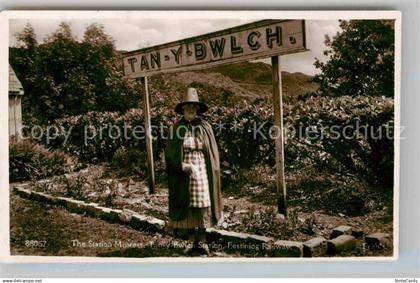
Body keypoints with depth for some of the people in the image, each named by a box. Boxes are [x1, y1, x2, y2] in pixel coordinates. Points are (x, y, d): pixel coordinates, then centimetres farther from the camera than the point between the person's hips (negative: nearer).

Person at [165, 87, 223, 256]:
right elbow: (170, 154, -1)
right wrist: (185, 166, -14)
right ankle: (192, 242, 16)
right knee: (188, 207, 4)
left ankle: (202, 241, 12)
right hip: (183, 174, 0)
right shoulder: (177, 128, 1)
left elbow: (213, 153, 5)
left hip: (202, 172, 0)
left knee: (202, 206, 0)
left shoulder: (205, 127, 3)